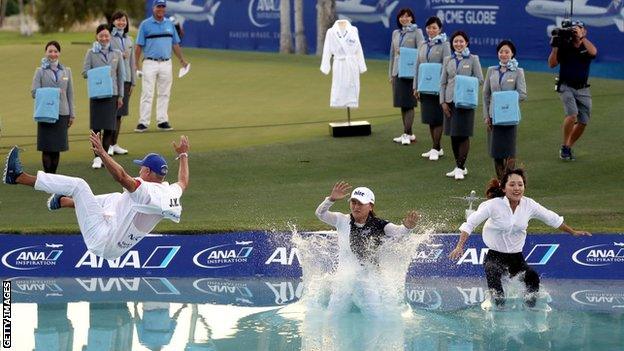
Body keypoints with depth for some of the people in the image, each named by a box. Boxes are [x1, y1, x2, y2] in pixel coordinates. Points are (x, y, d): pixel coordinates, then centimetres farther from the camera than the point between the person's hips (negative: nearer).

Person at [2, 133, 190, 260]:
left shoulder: (147, 192, -25)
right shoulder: (172, 194, 0)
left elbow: (122, 177, -40)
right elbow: (183, 182, 23)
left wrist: (102, 152, -42)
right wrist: (183, 155, 35)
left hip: (101, 240, -9)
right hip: (115, 249, 9)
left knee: (78, 185, -10)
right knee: (118, 198, 34)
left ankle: (18, 177, -7)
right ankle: (61, 201, 47)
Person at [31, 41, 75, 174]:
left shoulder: (66, 71, 11)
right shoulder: (40, 72, 3)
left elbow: (70, 94, 12)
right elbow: (34, 92, -2)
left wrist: (72, 114, 10)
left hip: (62, 113, 3)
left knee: (57, 148, 6)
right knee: (47, 148, -2)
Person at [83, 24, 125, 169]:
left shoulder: (117, 54, 8)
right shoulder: (91, 53, 3)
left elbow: (120, 75, 11)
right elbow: (85, 72, 0)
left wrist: (120, 96, 10)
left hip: (112, 94, 2)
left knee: (109, 127, 1)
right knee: (96, 127, -2)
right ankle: (97, 157, 3)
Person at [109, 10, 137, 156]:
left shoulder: (129, 40, 15)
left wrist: (133, 82, 14)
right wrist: (119, 56, -17)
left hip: (125, 79, 6)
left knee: (119, 113, 9)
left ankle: (115, 144, 15)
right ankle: (108, 145, -4)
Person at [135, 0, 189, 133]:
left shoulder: (170, 24, 12)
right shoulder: (145, 24, -1)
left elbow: (175, 44, 16)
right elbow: (139, 46, -2)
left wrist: (182, 59, 7)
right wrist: (137, 64, -9)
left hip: (166, 63, 4)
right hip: (150, 63, -4)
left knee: (164, 94, 7)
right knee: (147, 94, -6)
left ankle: (162, 121, 12)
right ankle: (143, 122, -7)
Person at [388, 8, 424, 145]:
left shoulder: (416, 32, -3)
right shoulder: (396, 33, 13)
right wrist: (390, 74, 15)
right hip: (398, 72, 6)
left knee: (408, 103, -7)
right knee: (402, 104, 8)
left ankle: (406, 134, -8)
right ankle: (409, 134, 15)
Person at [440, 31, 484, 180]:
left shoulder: (473, 59, 1)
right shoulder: (448, 60, 10)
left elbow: (480, 79, -2)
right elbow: (443, 82, 10)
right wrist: (443, 101, 2)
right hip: (450, 100, 4)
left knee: (463, 134, -6)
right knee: (453, 135, 7)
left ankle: (461, 167, -5)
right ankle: (459, 166, 16)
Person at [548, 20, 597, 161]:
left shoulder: (586, 47, 3)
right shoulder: (564, 48, 1)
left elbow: (593, 52, -21)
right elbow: (552, 64, -7)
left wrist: (581, 37, -20)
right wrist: (555, 46, -16)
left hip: (583, 90, 3)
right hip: (566, 87, -3)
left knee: (583, 122, 2)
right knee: (572, 115, -23)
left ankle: (569, 148, 20)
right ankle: (564, 147, -10)